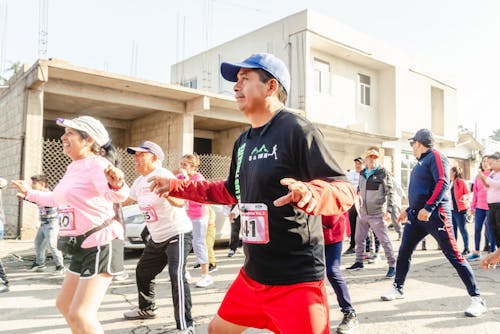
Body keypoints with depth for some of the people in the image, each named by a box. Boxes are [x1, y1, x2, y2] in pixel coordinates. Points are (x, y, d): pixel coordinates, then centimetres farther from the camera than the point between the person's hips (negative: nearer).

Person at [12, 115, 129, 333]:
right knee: (64, 304, 23)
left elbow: (115, 194, -39)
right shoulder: (72, 168, 10)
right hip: (83, 245, 10)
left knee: (81, 314, -13)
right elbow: (58, 198, 29)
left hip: (103, 243, -10)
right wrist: (30, 194, 38)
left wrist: (116, 185, -61)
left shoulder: (97, 164, -19)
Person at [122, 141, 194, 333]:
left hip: (178, 234, -10)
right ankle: (147, 309, 44)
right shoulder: (139, 181, 7)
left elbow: (180, 202, -36)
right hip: (156, 238, 10)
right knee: (143, 272, 22)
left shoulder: (163, 175, -20)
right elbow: (126, 200, 23)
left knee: (177, 276, -22)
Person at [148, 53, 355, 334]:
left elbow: (345, 191, -19)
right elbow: (232, 192, 24)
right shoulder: (244, 142, 10)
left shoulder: (296, 129, -16)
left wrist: (309, 194, -41)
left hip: (295, 281, -8)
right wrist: (176, 186, 22)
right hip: (252, 276, 9)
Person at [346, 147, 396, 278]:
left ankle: (392, 266, 7)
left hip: (377, 214, -6)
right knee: (359, 239, 15)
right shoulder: (362, 173, 9)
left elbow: (390, 192, -9)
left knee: (384, 240, -3)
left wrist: (389, 209, -16)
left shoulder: (384, 173, -8)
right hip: (362, 212, 6)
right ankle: (359, 262, 30)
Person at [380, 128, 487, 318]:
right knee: (404, 252, 11)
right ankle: (398, 288, 25)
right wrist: (409, 210, 28)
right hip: (417, 215, 9)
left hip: (435, 215, -9)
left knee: (453, 255, -6)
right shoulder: (421, 163, 20)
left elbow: (443, 183, -20)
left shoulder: (435, 156, -7)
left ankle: (476, 299, 3)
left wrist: (428, 207, -28)